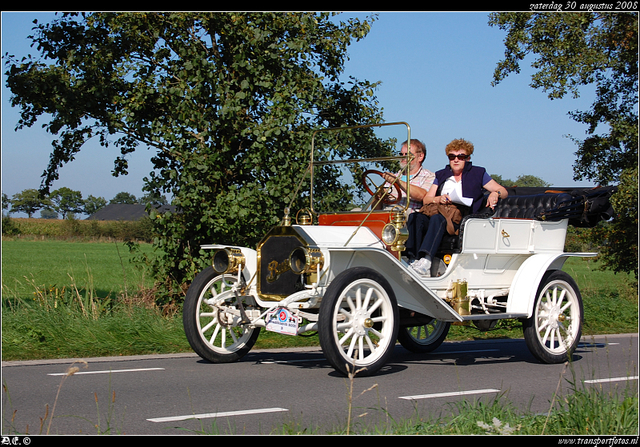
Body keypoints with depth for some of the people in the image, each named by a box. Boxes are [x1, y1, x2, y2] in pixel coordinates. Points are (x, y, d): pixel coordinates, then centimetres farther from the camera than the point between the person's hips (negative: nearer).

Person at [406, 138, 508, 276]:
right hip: (440, 213, 4)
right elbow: (426, 199, 15)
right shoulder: (441, 175, 24)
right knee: (415, 217, -27)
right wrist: (438, 199, -7)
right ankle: (414, 259, -40)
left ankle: (425, 261, -52)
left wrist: (495, 194, -12)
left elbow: (503, 191, 12)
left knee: (437, 218, -36)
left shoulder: (477, 174, 16)